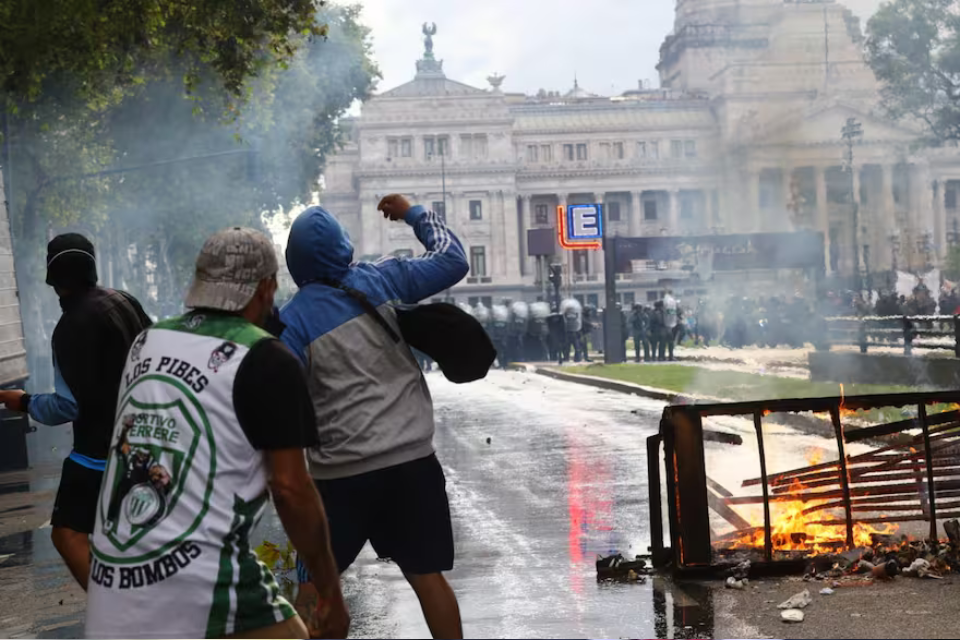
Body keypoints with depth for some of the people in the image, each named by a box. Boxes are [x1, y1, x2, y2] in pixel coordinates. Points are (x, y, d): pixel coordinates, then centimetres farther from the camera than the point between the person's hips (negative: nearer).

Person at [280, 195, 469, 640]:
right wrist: (413, 213, 23)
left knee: (314, 586, 9)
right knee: (427, 576, 11)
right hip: (412, 460, 3)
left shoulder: (292, 319, -6)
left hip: (340, 472, -2)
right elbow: (453, 261, 12)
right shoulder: (382, 281, 1)